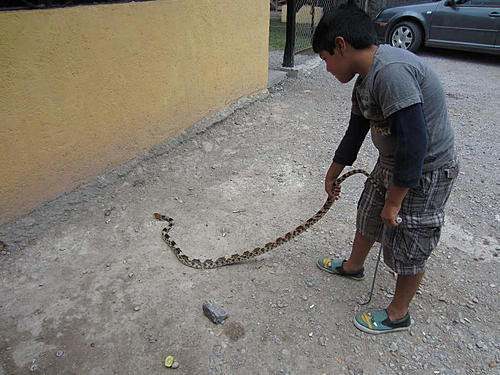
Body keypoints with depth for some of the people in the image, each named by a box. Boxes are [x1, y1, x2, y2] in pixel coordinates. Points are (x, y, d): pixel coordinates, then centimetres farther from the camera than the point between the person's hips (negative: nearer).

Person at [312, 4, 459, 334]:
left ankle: (398, 314, 31)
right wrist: (333, 175, 26)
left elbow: (414, 143, -30)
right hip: (393, 161, 9)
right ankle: (354, 266, 52)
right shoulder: (366, 80, 3)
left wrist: (393, 201, -21)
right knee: (368, 215, 25)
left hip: (424, 173, -9)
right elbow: (355, 132, 16)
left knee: (408, 247, 7)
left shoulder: (391, 72, -29)